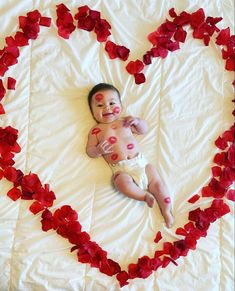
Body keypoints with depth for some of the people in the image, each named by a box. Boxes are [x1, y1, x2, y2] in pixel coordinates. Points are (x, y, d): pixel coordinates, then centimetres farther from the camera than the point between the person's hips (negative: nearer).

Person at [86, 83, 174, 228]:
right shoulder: (96, 130, 9)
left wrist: (137, 121, 0)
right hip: (121, 169, -3)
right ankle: (144, 195, -15)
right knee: (123, 183, -34)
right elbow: (90, 151, 6)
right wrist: (99, 150, -16)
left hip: (140, 161, 3)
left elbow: (144, 129, 22)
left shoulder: (125, 122, 16)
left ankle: (166, 211, 1)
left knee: (158, 182, -7)